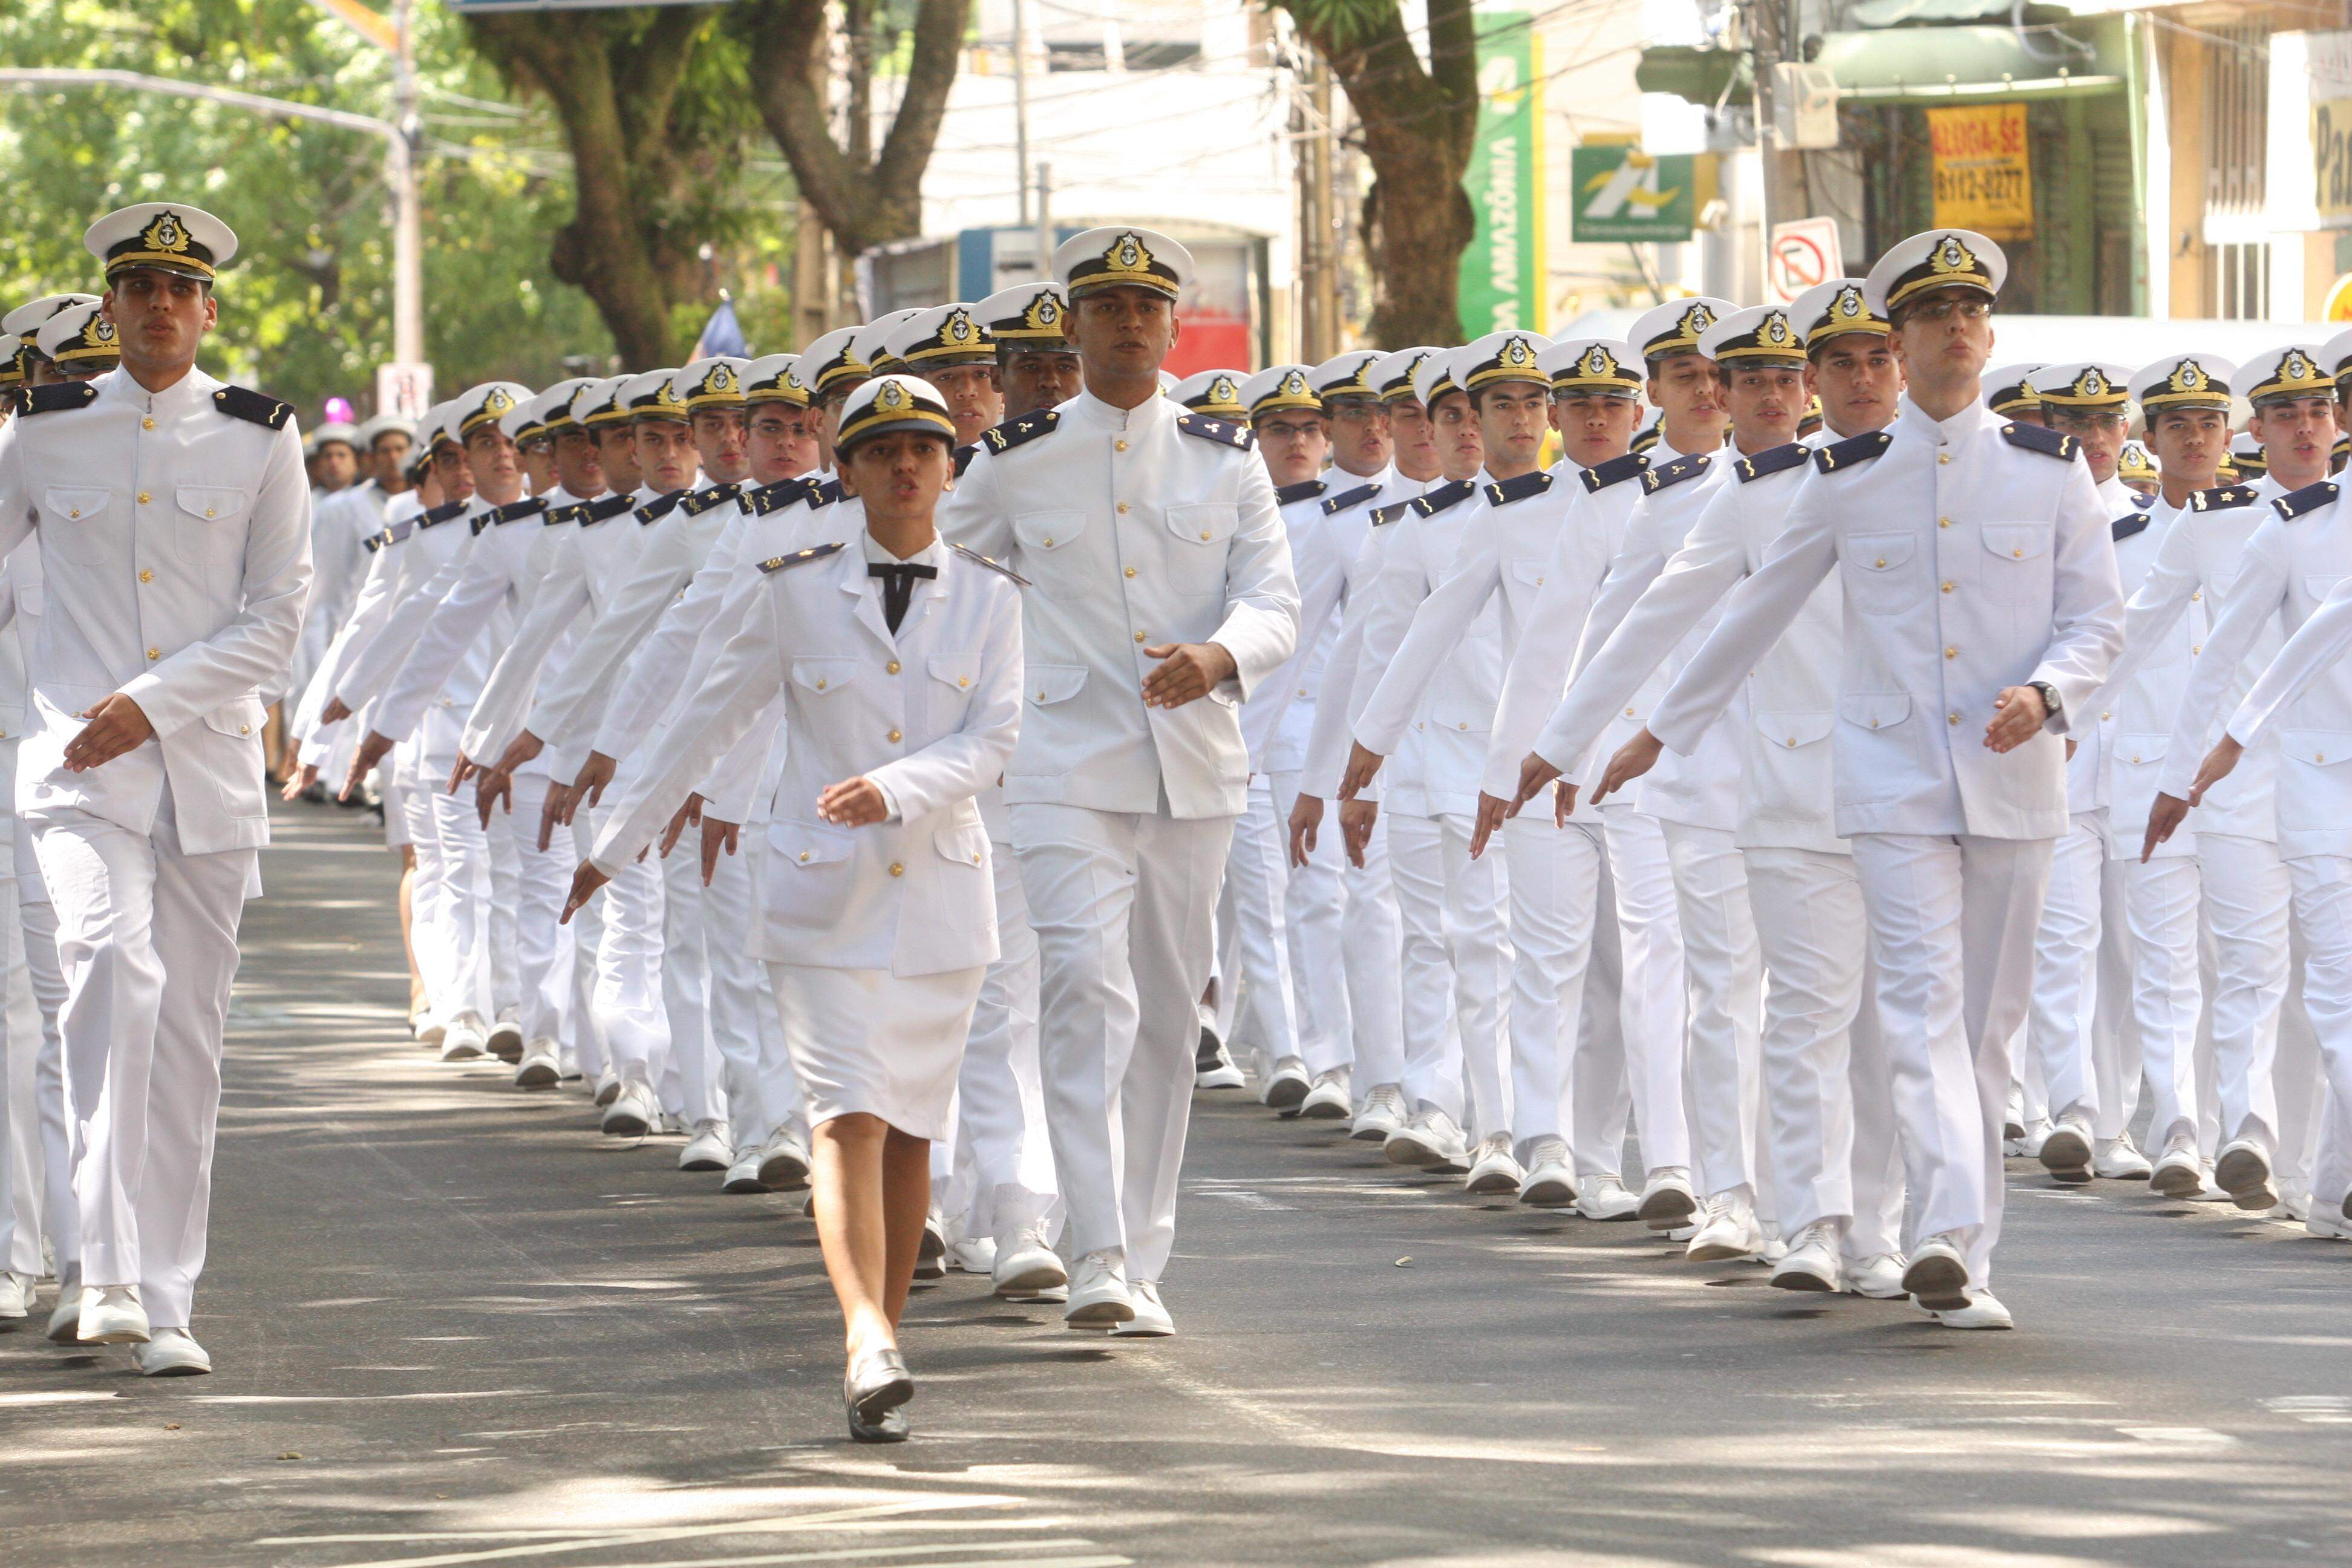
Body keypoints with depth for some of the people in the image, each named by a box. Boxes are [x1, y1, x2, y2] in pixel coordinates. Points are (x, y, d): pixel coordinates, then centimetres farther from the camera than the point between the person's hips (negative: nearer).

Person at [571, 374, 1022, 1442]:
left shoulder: (988, 599, 6)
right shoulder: (798, 592, 2)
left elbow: (992, 741, -4)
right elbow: (711, 721, 9)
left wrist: (893, 789, -22)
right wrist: (618, 845, 13)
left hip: (939, 897, 2)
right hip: (825, 899, -2)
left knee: (910, 1130, 6)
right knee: (849, 1120, -16)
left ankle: (875, 1352, 17)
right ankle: (873, 1352, -29)